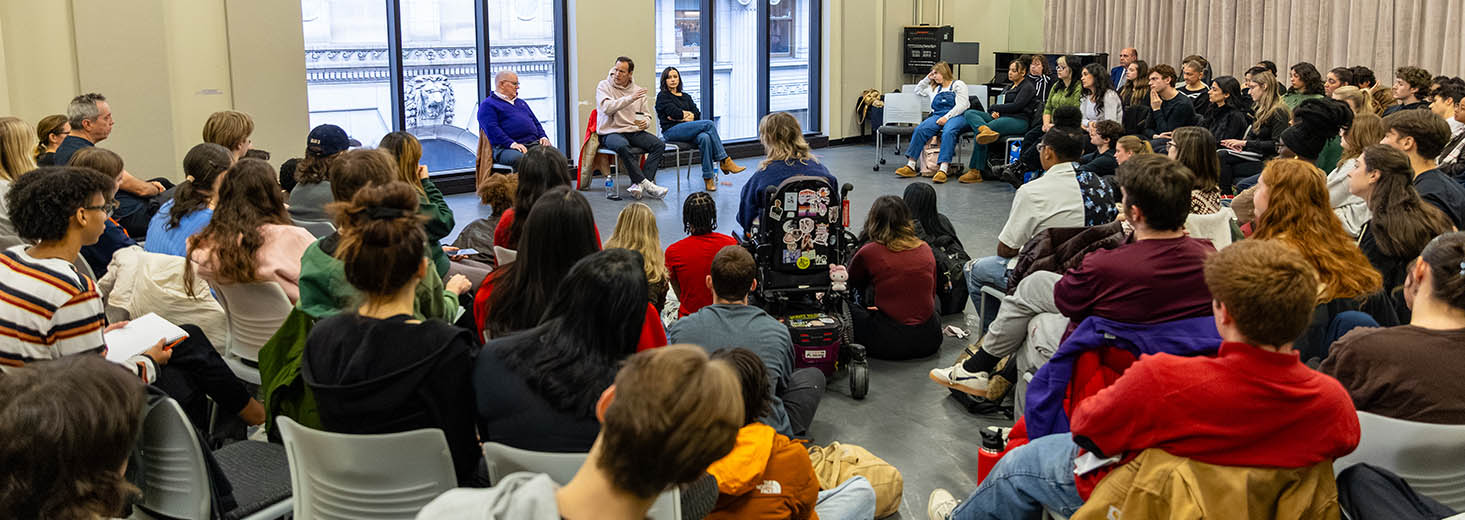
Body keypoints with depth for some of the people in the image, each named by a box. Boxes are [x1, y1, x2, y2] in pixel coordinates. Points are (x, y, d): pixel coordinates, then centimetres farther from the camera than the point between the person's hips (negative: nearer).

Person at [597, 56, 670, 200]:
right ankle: (646, 183, -31)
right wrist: (630, 98, -20)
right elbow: (607, 108, -17)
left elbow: (646, 115, 18)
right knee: (622, 146, -38)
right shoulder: (604, 86, 1)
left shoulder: (637, 90, 15)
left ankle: (638, 184, -28)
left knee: (659, 144, -19)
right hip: (611, 132, -5)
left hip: (634, 131, 5)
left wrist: (645, 122, -7)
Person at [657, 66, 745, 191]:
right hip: (671, 131, -5)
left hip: (688, 131, 5)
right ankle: (724, 161, -23)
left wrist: (682, 116, -7)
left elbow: (697, 115, 10)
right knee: (709, 123, -25)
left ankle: (708, 178, -37)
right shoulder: (663, 96, 8)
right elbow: (674, 112, -10)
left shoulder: (686, 97, 26)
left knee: (705, 137, -33)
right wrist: (689, 114, 5)